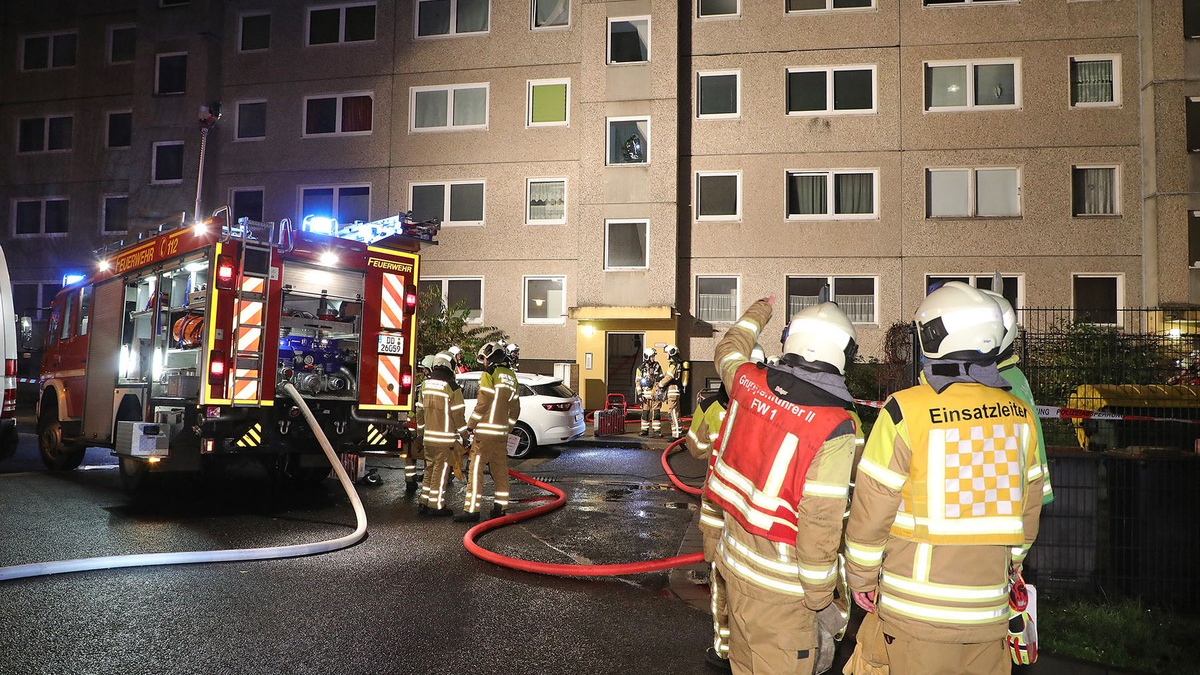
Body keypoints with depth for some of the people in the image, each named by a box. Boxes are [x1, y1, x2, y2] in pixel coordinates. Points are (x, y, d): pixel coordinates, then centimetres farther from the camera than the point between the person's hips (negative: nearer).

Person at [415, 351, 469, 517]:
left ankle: (424, 503, 20)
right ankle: (436, 505, 3)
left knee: (430, 469, 15)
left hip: (428, 436, 6)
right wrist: (463, 435, -2)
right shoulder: (451, 387, -12)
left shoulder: (425, 384, 7)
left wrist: (421, 431, 23)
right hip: (445, 438, -6)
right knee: (441, 471, 0)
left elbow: (420, 410, 14)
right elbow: (458, 414, -10)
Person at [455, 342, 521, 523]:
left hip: (486, 432, -8)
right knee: (500, 470, 12)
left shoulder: (489, 375, -8)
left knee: (476, 469, -5)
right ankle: (500, 508, 17)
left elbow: (483, 404, -13)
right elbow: (515, 408, 16)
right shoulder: (511, 377, 15)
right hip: (501, 432, 8)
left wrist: (470, 425, -5)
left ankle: (472, 510, -7)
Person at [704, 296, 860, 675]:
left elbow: (728, 349, 20)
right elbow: (820, 521, -21)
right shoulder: (834, 428, -22)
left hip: (733, 558, 6)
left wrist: (760, 311, 38)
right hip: (779, 586, -6)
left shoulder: (748, 381, -6)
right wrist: (819, 597, -8)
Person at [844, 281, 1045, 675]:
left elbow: (871, 509, -12)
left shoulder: (907, 411, -16)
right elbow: (1028, 508, 10)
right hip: (990, 604, 5)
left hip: (919, 608, -4)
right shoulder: (1019, 415, 1)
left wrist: (861, 578, 1)